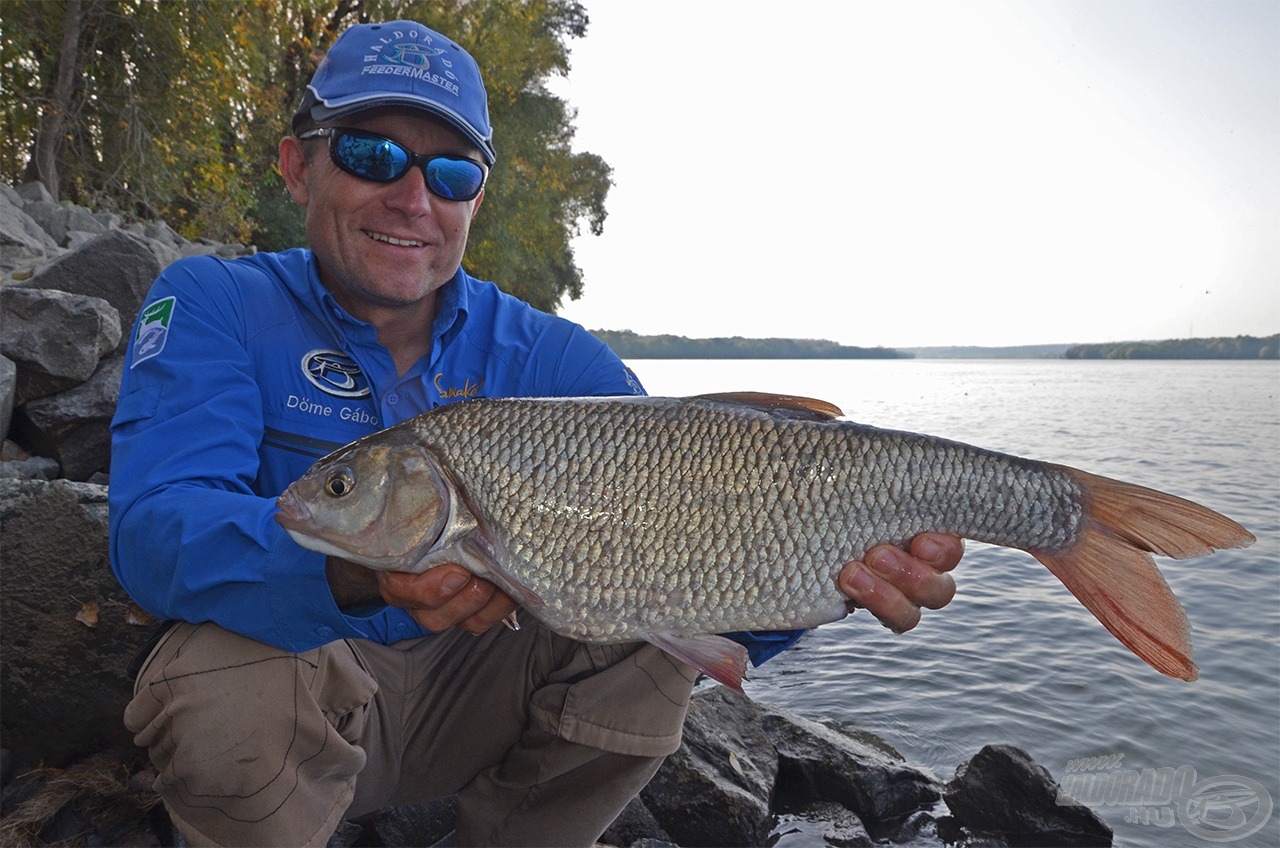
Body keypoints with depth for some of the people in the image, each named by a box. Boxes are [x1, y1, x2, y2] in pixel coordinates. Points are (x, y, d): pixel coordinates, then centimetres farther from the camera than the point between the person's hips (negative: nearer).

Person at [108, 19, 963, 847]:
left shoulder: (550, 358, -7)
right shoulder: (213, 305, -9)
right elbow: (156, 532, -25)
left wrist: (829, 575, -39)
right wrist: (357, 567, -46)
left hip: (473, 688, 2)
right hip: (288, 675, -1)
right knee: (222, 687, -34)